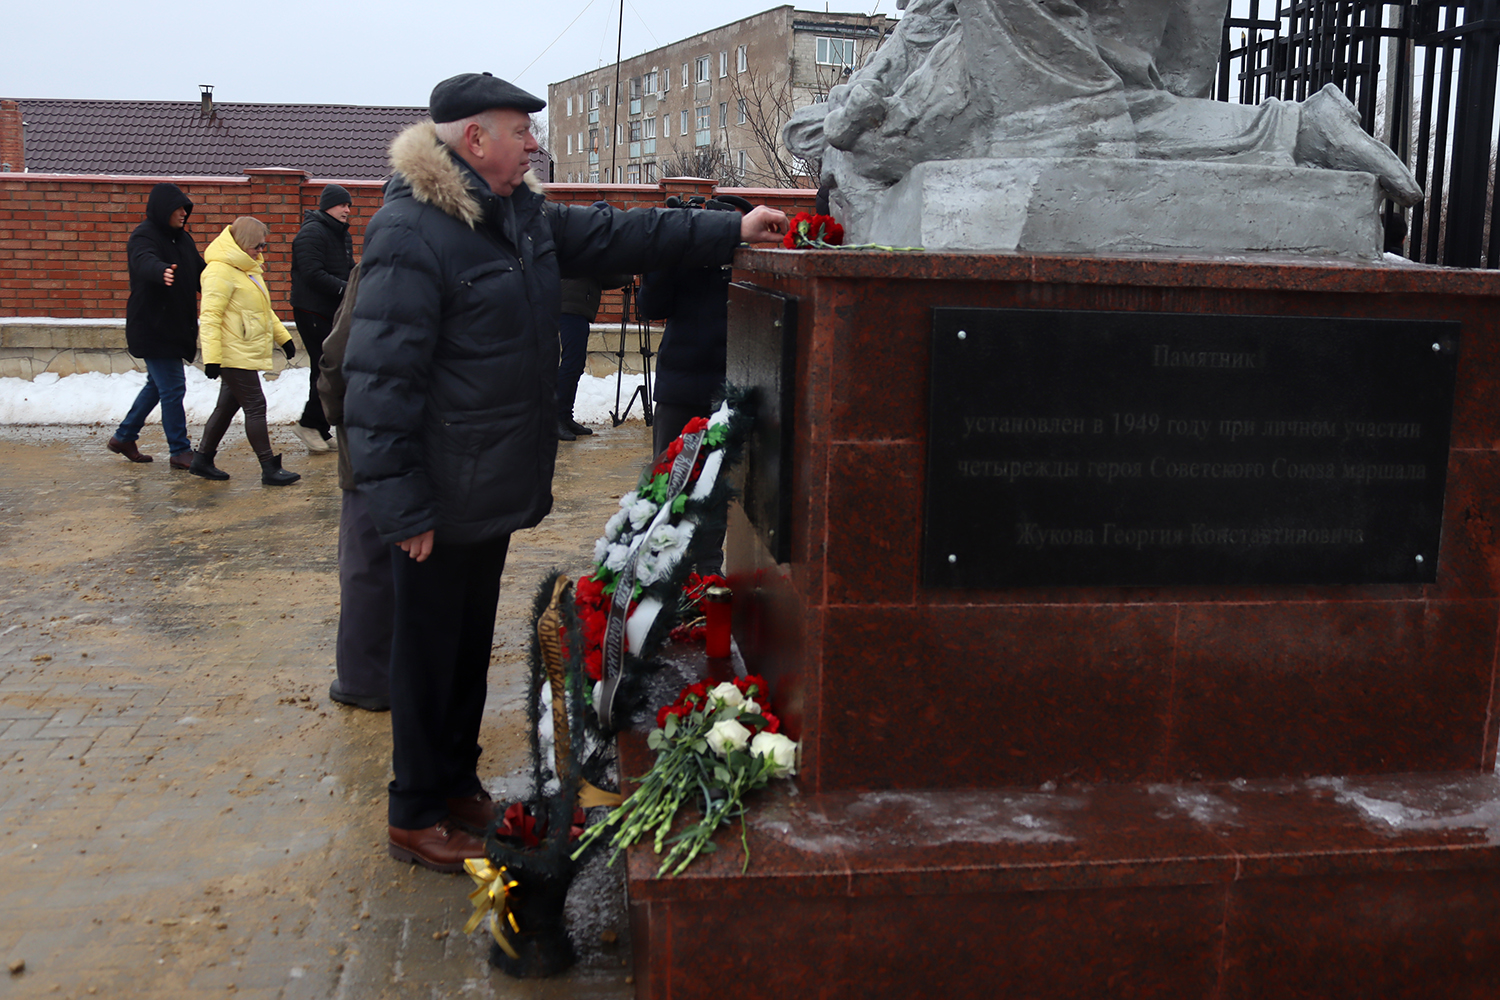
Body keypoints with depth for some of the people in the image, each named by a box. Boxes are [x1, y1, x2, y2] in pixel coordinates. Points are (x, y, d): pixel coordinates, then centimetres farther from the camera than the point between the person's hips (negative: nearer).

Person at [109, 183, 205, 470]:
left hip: (175, 328, 9)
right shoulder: (143, 236, -15)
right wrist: (161, 272, -59)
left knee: (158, 385, 19)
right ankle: (181, 451, 1)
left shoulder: (183, 238, 12)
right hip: (152, 329, -9)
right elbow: (145, 261, -37)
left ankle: (124, 438, 33)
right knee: (173, 388, -7)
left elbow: (201, 273, 17)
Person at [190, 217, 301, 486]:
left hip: (247, 353, 10)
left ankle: (203, 460, 24)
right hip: (234, 355, -10)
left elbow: (263, 310, 28)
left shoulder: (248, 268, 17)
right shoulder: (220, 271, -15)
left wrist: (283, 336, 25)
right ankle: (270, 468, -5)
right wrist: (211, 358, -25)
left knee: (228, 405, 14)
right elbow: (209, 317, -20)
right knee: (255, 406, -8)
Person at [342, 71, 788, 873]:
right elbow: (380, 378, -23)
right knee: (431, 653, 4)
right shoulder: (410, 234, -20)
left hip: (495, 489, 9)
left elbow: (614, 235, 16)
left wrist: (730, 233, 10)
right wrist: (402, 505, -23)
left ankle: (456, 785, 36)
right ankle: (415, 819, 19)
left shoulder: (519, 214, 8)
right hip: (445, 500, -9)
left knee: (472, 642, 20)